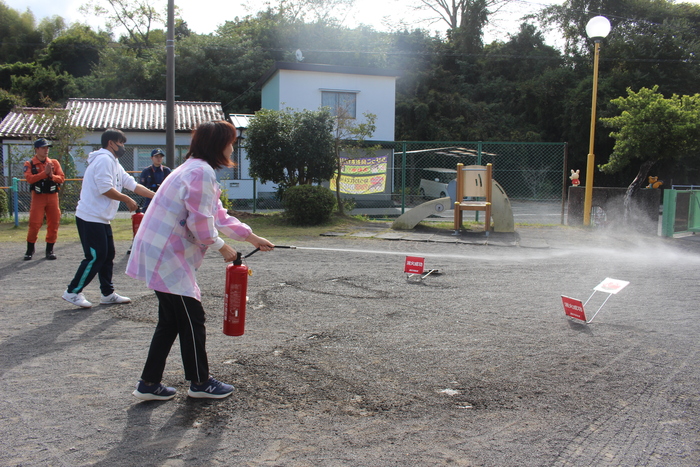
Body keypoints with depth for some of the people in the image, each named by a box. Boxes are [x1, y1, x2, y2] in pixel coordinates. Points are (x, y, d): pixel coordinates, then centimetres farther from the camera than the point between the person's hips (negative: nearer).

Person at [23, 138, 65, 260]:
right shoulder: (29, 164, 1)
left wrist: (52, 176, -20)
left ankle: (49, 250, 14)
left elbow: (62, 178, -1)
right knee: (34, 224, -5)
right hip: (38, 196, -2)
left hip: (53, 196, 3)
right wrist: (45, 173, -23)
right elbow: (29, 179, -14)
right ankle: (30, 249, 10)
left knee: (53, 224, 3)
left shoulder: (54, 162, 8)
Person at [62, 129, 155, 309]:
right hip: (91, 218, -10)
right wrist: (127, 200, -12)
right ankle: (72, 292, 3)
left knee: (108, 255, 12)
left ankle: (108, 294, 20)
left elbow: (133, 184, 15)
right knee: (96, 257, -8)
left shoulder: (114, 164, 18)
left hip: (102, 219, 10)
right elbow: (105, 189, -22)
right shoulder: (104, 159, -13)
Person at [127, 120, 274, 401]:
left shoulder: (194, 169, 19)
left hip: (159, 253, 10)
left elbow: (218, 216, 24)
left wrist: (252, 238, 25)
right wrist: (221, 246, -4)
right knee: (192, 319, 3)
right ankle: (200, 383, 18)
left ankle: (149, 384, 24)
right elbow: (200, 222, -19)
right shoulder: (202, 171, -15)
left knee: (171, 321, 16)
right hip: (167, 256, -10)